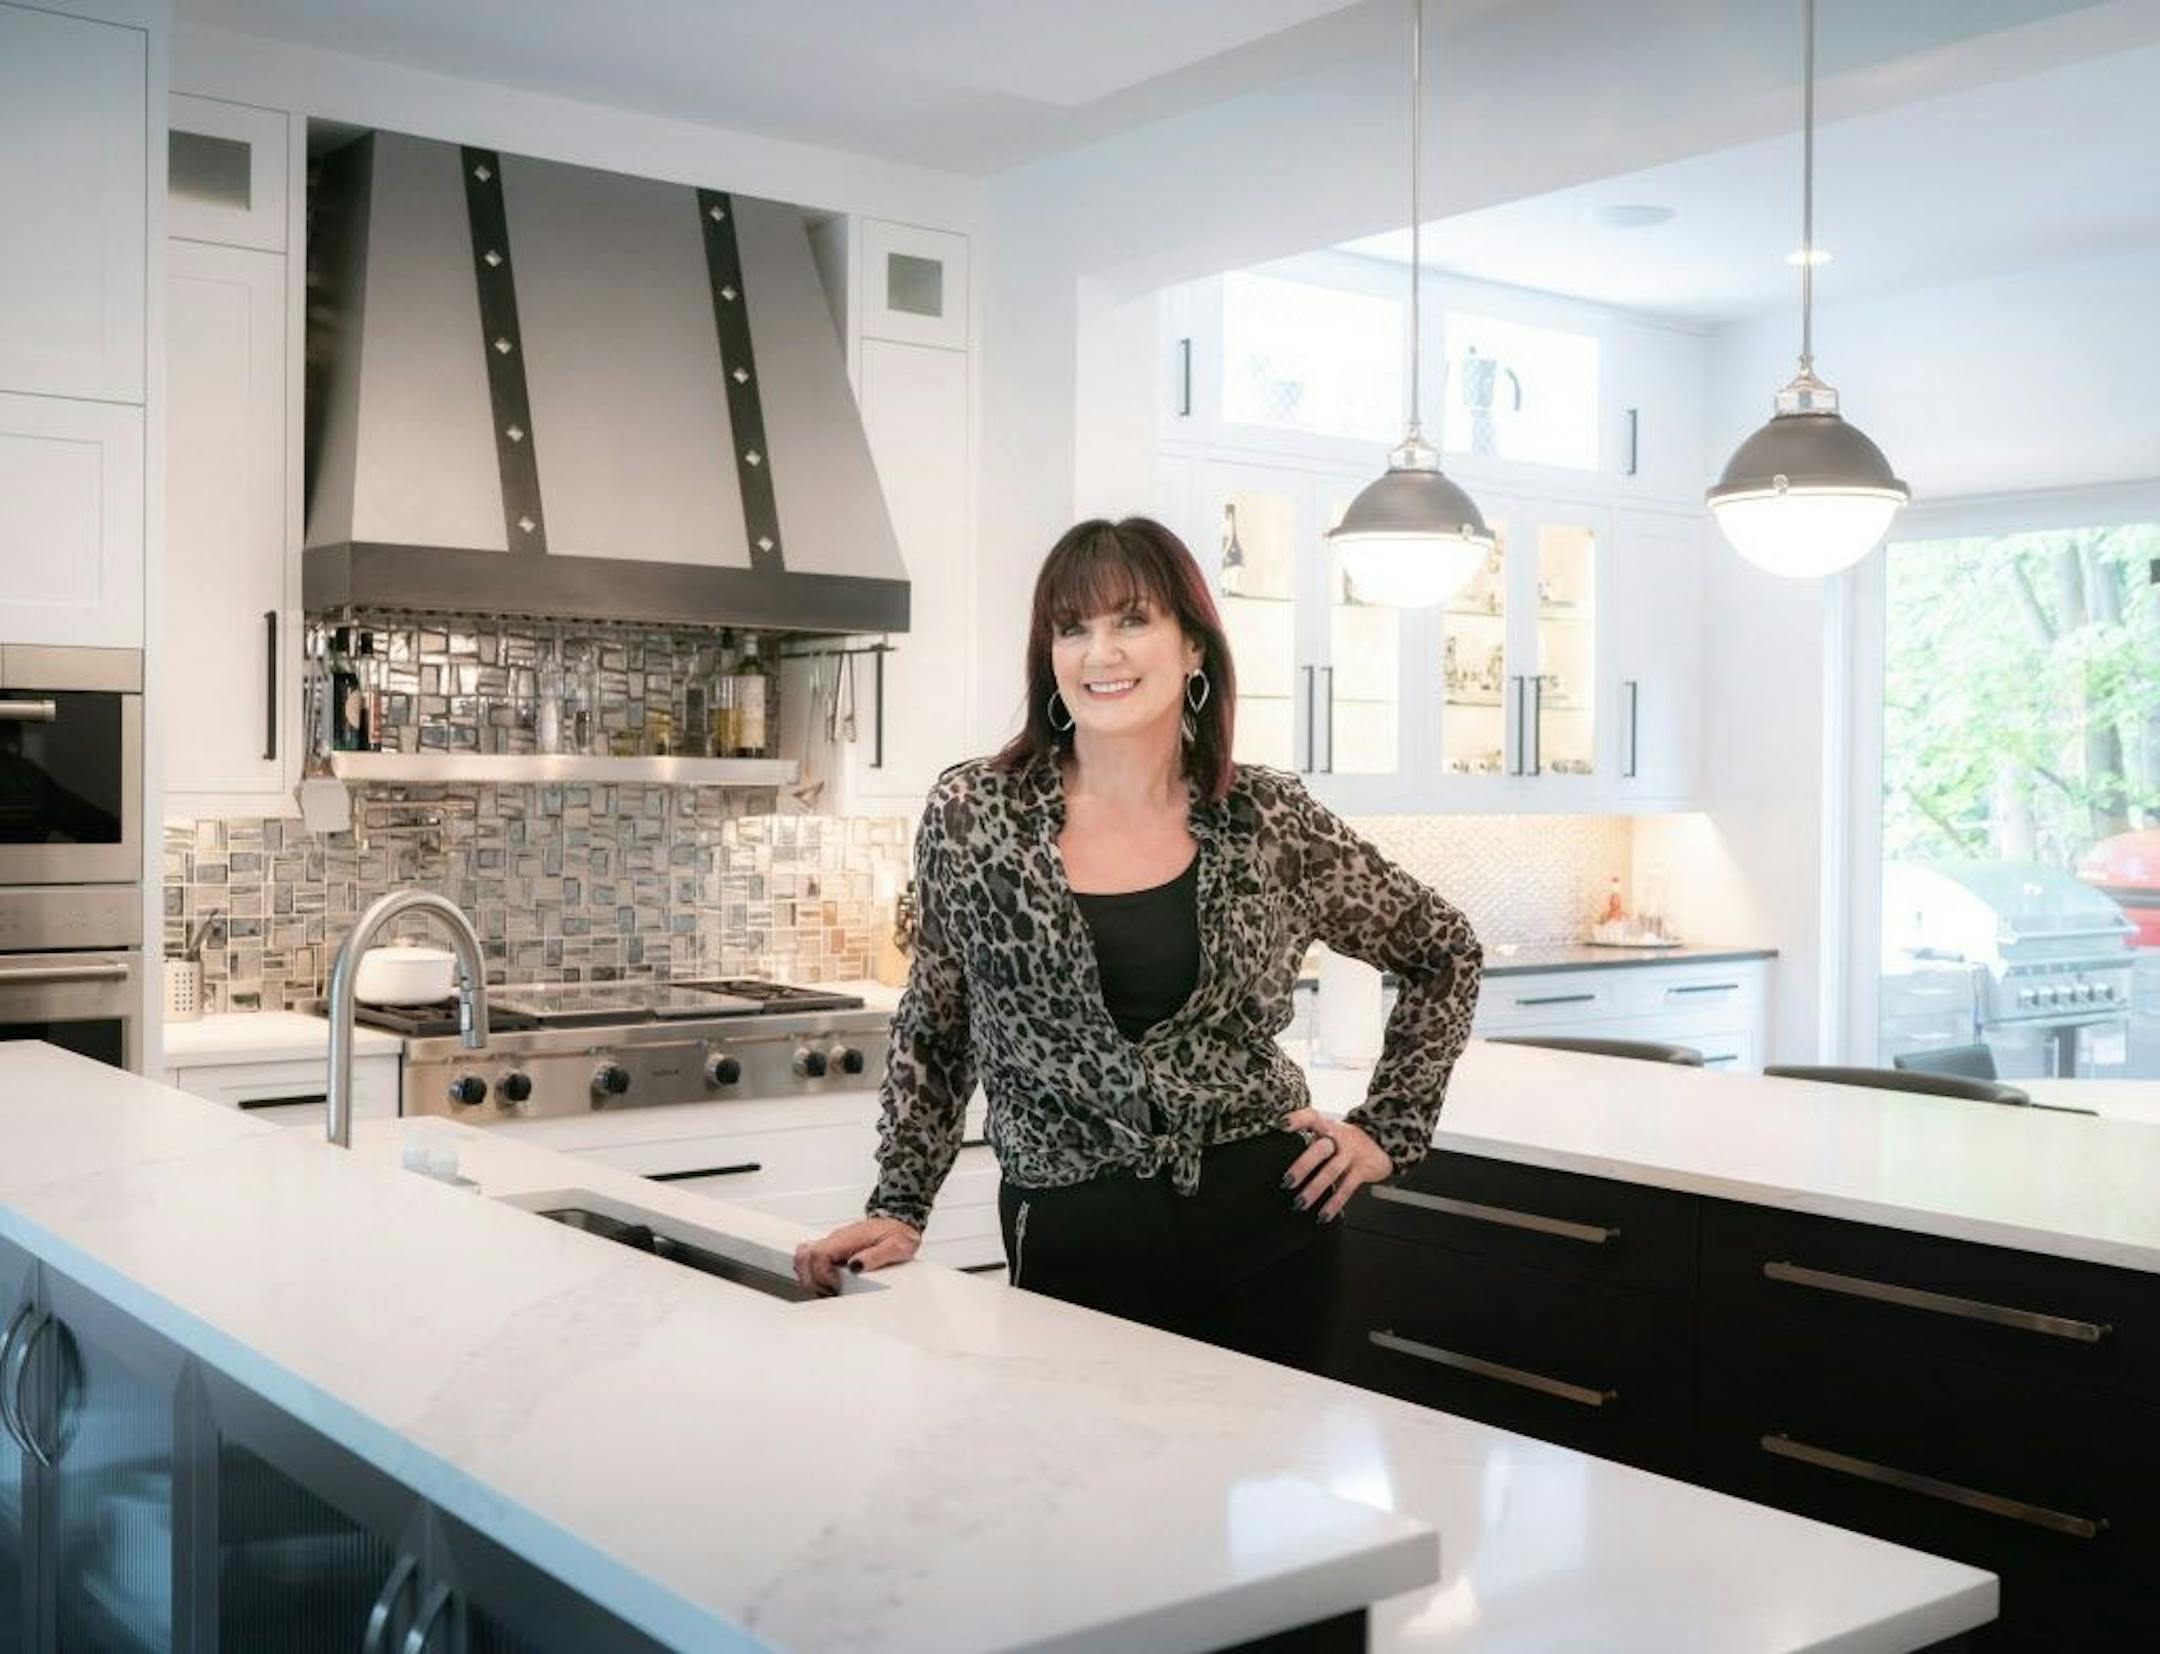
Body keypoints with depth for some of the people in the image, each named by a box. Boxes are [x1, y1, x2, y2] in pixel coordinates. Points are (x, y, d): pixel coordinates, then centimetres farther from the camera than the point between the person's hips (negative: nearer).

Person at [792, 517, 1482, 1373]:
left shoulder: (1269, 820, -2)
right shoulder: (971, 816, -3)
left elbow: (1444, 951, 11)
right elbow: (932, 1032, 8)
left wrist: (1388, 1129, 5)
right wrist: (899, 1208, 2)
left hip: (1266, 1219, 1)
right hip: (1071, 1239, -1)